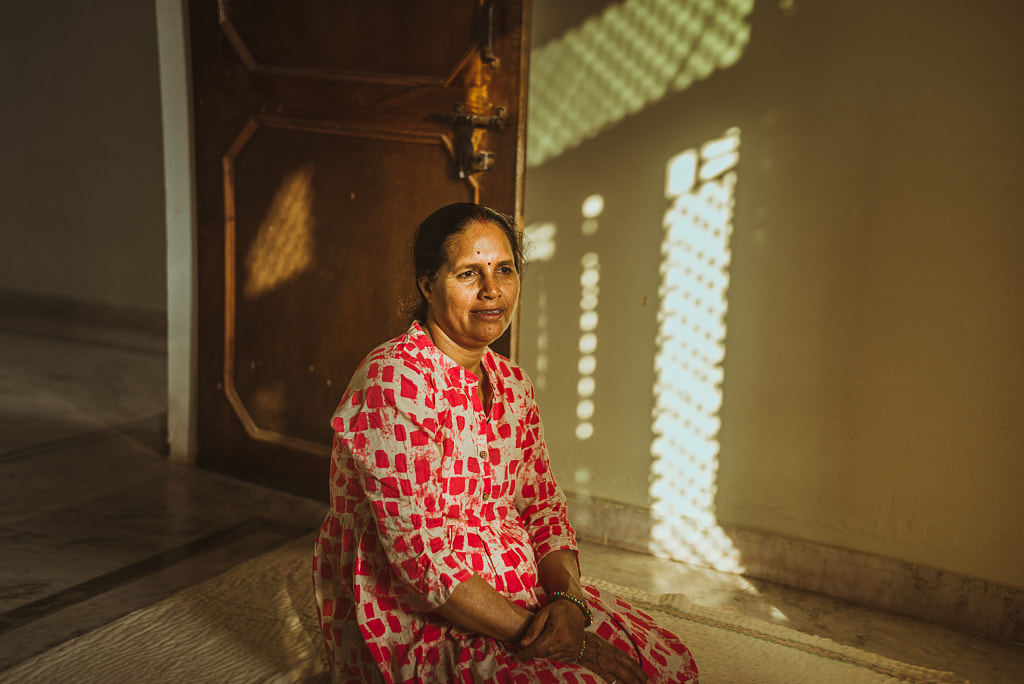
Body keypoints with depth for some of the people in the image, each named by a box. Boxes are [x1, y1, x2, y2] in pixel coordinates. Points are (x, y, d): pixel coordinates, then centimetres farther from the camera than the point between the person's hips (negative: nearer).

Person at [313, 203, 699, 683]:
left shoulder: (513, 384, 7)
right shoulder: (393, 381, -19)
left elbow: (543, 506, 9)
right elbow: (419, 553, -23)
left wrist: (568, 598, -11)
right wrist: (536, 636, -22)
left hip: (526, 597, 7)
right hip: (415, 621, -7)